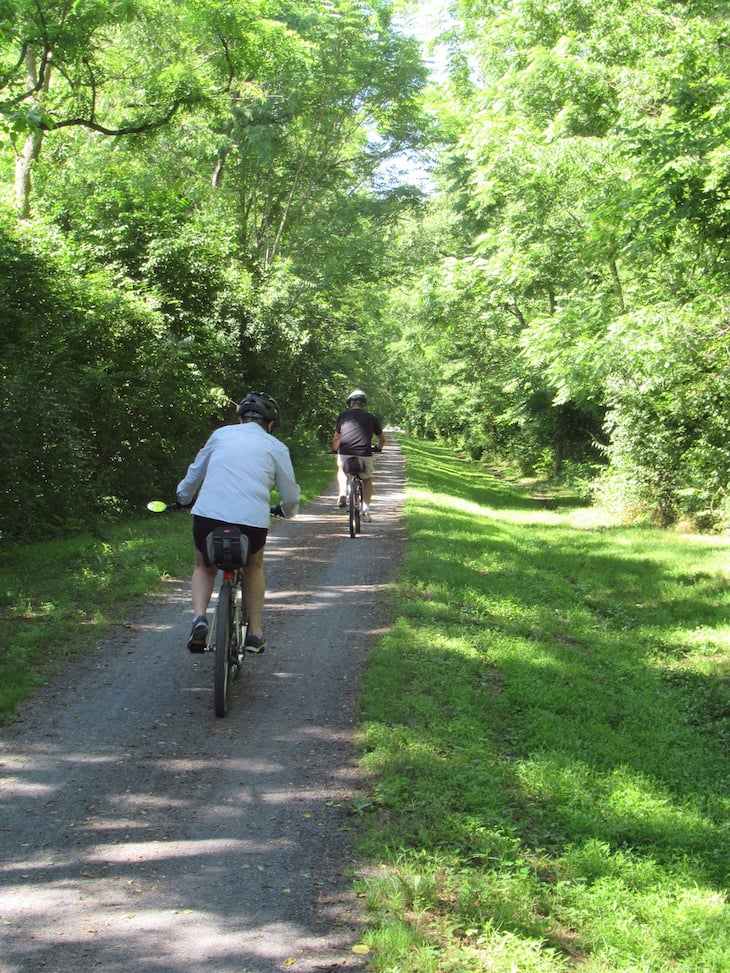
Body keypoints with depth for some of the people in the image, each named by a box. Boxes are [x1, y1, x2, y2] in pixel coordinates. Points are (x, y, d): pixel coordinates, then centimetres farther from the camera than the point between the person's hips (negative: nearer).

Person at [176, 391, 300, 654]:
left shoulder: (221, 434, 17)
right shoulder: (276, 447, 12)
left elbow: (195, 472, 28)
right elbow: (291, 495, 15)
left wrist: (183, 498, 48)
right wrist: (286, 510, 39)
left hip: (207, 515, 1)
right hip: (252, 520, -1)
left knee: (204, 568, 28)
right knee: (254, 568, 29)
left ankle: (199, 618, 3)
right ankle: (255, 633, 25)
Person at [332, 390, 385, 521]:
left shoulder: (343, 415, 11)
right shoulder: (371, 418, 13)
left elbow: (336, 438, 16)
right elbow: (382, 439, 20)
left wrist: (335, 449, 37)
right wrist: (378, 448, 41)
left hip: (345, 454, 0)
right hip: (364, 455, 0)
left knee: (342, 470, 33)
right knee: (367, 480, 26)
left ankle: (342, 493, 10)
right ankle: (366, 508, 12)